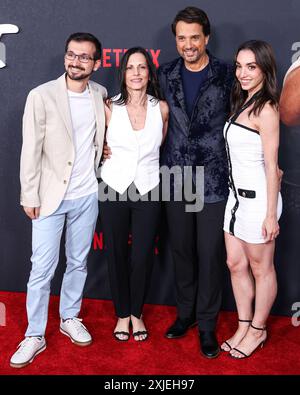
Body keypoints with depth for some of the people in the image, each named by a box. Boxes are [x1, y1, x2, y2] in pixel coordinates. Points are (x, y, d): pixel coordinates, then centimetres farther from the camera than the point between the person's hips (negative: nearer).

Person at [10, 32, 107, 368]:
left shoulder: (101, 94, 3)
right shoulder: (42, 96, -10)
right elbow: (31, 150, -9)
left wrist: (105, 148, 4)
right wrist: (29, 196, -9)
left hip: (87, 195, 4)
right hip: (51, 196, -4)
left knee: (78, 262, 16)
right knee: (42, 269, 0)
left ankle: (70, 318, 35)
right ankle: (35, 335, 16)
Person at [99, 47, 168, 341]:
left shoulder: (161, 108, -2)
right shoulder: (109, 108, -4)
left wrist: (146, 160, 10)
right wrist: (103, 152, 1)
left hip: (147, 190, 0)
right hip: (114, 189, 0)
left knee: (142, 256, 5)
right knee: (116, 254, 8)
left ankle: (136, 313, 29)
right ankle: (122, 314, 29)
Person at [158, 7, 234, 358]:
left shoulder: (227, 75, -4)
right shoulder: (165, 75, 5)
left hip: (214, 179, -3)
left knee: (210, 253, 4)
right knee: (181, 249, 13)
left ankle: (207, 323, 22)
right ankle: (185, 312, 32)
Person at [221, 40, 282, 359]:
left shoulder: (266, 109, -15)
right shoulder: (241, 103, 11)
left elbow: (271, 165, -16)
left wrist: (271, 214, -16)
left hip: (257, 198, -8)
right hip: (237, 195, 8)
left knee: (260, 269, 9)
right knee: (236, 264, 15)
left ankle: (258, 330, 26)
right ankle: (243, 326, 30)